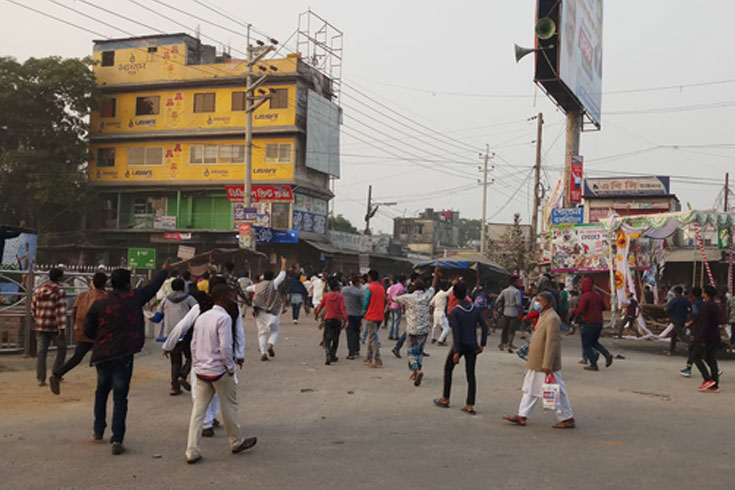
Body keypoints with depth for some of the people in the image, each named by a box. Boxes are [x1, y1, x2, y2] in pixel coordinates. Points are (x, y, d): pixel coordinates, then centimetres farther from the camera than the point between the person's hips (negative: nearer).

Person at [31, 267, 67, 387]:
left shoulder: (38, 290, 8)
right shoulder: (59, 292, -12)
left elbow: (33, 307, 14)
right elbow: (61, 312, -18)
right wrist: (62, 328, -18)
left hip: (40, 327, 5)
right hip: (54, 327, -5)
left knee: (41, 352, 7)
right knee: (62, 349, 13)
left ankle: (40, 379, 6)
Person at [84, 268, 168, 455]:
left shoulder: (99, 304, -1)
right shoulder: (134, 298, -5)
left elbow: (88, 331, 2)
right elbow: (154, 286, 11)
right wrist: (165, 271, 28)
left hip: (102, 355, 3)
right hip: (123, 356, -3)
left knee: (101, 392, 23)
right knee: (120, 397, -1)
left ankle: (98, 430, 34)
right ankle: (117, 440, -6)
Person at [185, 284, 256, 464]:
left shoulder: (201, 317, 9)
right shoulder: (224, 318, -15)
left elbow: (193, 344, 12)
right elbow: (225, 346, -21)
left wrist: (196, 365, 18)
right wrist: (231, 368, -10)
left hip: (201, 370, 7)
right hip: (219, 371, -7)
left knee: (198, 409, 7)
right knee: (229, 407, 11)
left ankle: (192, 452, 5)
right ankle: (236, 442, 27)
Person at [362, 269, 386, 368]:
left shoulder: (369, 288, -12)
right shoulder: (382, 288, 9)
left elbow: (365, 303, -8)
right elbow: (384, 302, 13)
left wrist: (363, 313, 7)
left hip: (371, 316, -7)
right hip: (380, 316, 7)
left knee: (373, 338, -6)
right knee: (371, 337, 17)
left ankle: (377, 360, -12)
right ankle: (369, 358, 23)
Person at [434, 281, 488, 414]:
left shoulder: (455, 312, -12)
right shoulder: (476, 309, 1)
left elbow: (456, 332, -16)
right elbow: (484, 326, -1)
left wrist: (456, 352, -16)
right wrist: (482, 344, 3)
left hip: (460, 345, -3)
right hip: (472, 346, 4)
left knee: (448, 369, 16)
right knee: (471, 374, 6)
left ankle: (445, 399, 23)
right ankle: (470, 406, 3)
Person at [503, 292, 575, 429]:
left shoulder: (552, 318, -20)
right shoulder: (543, 316, 12)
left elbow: (552, 343, -24)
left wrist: (547, 365, -25)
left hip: (546, 365, -10)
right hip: (536, 363, 10)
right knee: (530, 389, 13)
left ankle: (568, 419, 12)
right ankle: (522, 417, 20)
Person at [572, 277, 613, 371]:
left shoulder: (584, 296, -13)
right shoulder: (598, 295, 11)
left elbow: (580, 310, -19)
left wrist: (573, 312, -1)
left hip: (589, 323, -8)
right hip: (599, 322, 8)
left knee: (586, 345, 4)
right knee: (594, 342, 23)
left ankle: (593, 365, 1)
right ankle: (607, 355, 2)